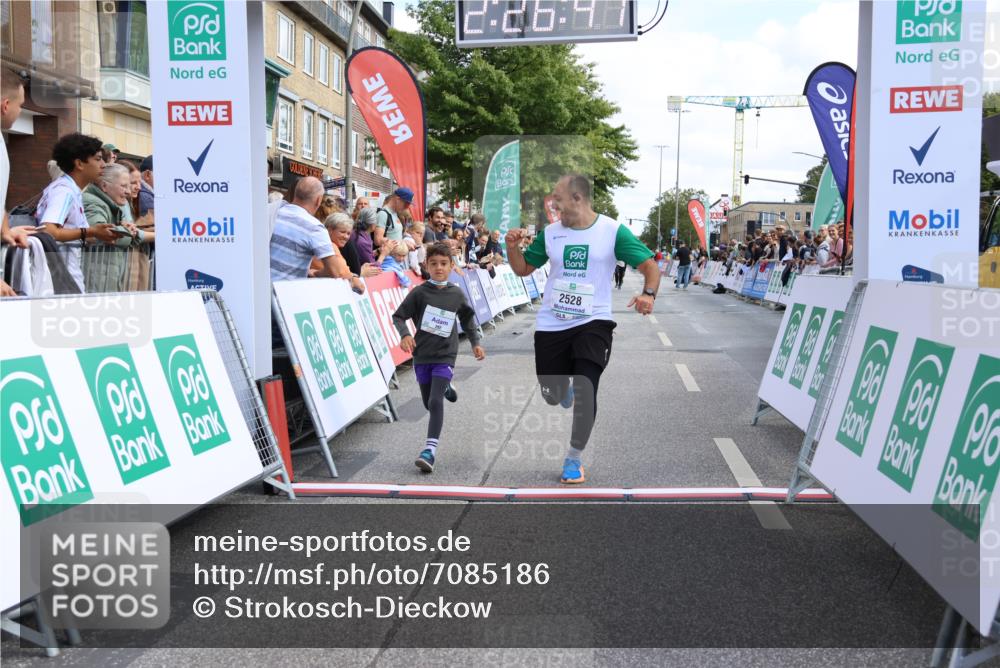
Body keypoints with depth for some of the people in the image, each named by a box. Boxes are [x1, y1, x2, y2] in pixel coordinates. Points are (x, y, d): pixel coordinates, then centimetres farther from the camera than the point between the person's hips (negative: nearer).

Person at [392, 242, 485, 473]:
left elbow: (467, 319, 16)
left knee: (435, 401, -16)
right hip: (422, 354, 1)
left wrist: (475, 343, 14)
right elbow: (398, 316, -4)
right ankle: (445, 387, 51)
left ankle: (430, 450, -15)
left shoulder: (457, 294, -1)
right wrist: (405, 335, -22)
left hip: (445, 355, -1)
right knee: (429, 403, 16)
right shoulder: (419, 292, -7)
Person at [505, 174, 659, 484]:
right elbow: (523, 268, 12)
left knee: (585, 390, -17)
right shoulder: (549, 233, 3)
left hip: (593, 322, -3)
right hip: (551, 325, 4)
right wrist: (512, 247, -8)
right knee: (552, 396, 11)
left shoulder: (613, 231, -7)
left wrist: (648, 294, -25)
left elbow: (649, 264, -5)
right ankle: (565, 387, 52)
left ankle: (573, 459, 4)